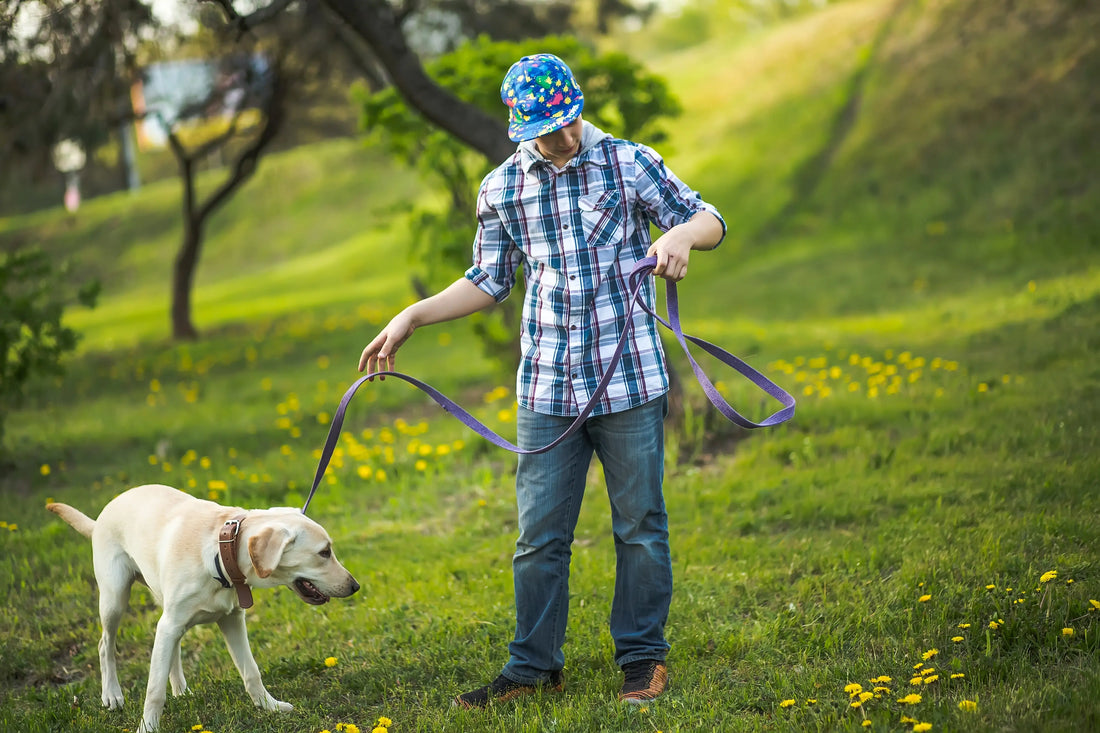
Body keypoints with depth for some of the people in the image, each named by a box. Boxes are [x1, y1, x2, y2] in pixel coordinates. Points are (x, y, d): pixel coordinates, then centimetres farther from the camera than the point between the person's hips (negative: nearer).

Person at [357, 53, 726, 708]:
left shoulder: (630, 163, 0)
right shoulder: (501, 188, 8)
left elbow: (710, 219, 6)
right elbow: (488, 282, 17)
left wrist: (682, 234, -18)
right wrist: (413, 317, 8)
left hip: (630, 382, -2)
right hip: (546, 389, 2)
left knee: (640, 525, 6)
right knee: (540, 533, 5)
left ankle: (644, 657, 19)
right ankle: (535, 665, 17)